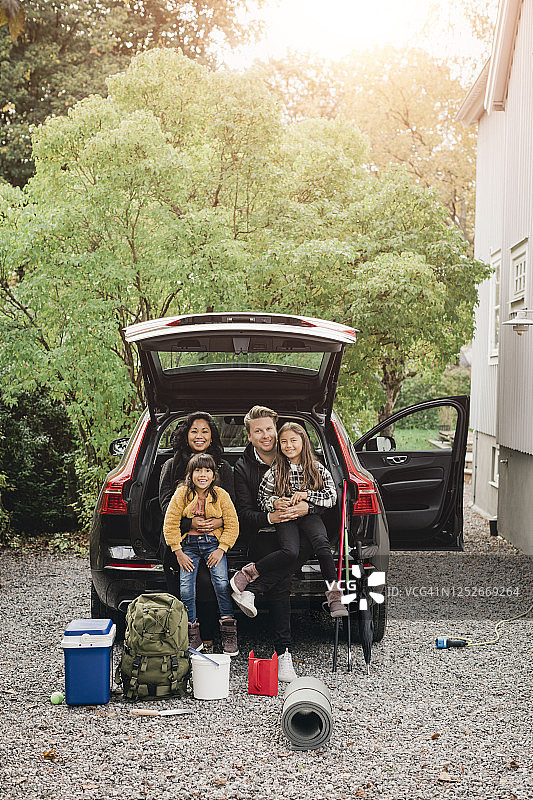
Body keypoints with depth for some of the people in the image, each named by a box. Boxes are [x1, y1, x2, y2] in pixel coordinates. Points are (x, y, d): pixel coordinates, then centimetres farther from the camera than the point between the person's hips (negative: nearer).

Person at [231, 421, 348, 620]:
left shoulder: (317, 469, 11)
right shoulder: (275, 470, 10)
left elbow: (331, 497, 7)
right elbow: (262, 496, 14)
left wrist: (307, 495, -7)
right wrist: (274, 503, -7)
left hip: (309, 516, 1)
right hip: (285, 519, -1)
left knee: (322, 544, -34)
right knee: (290, 552, -33)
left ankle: (334, 596, -33)